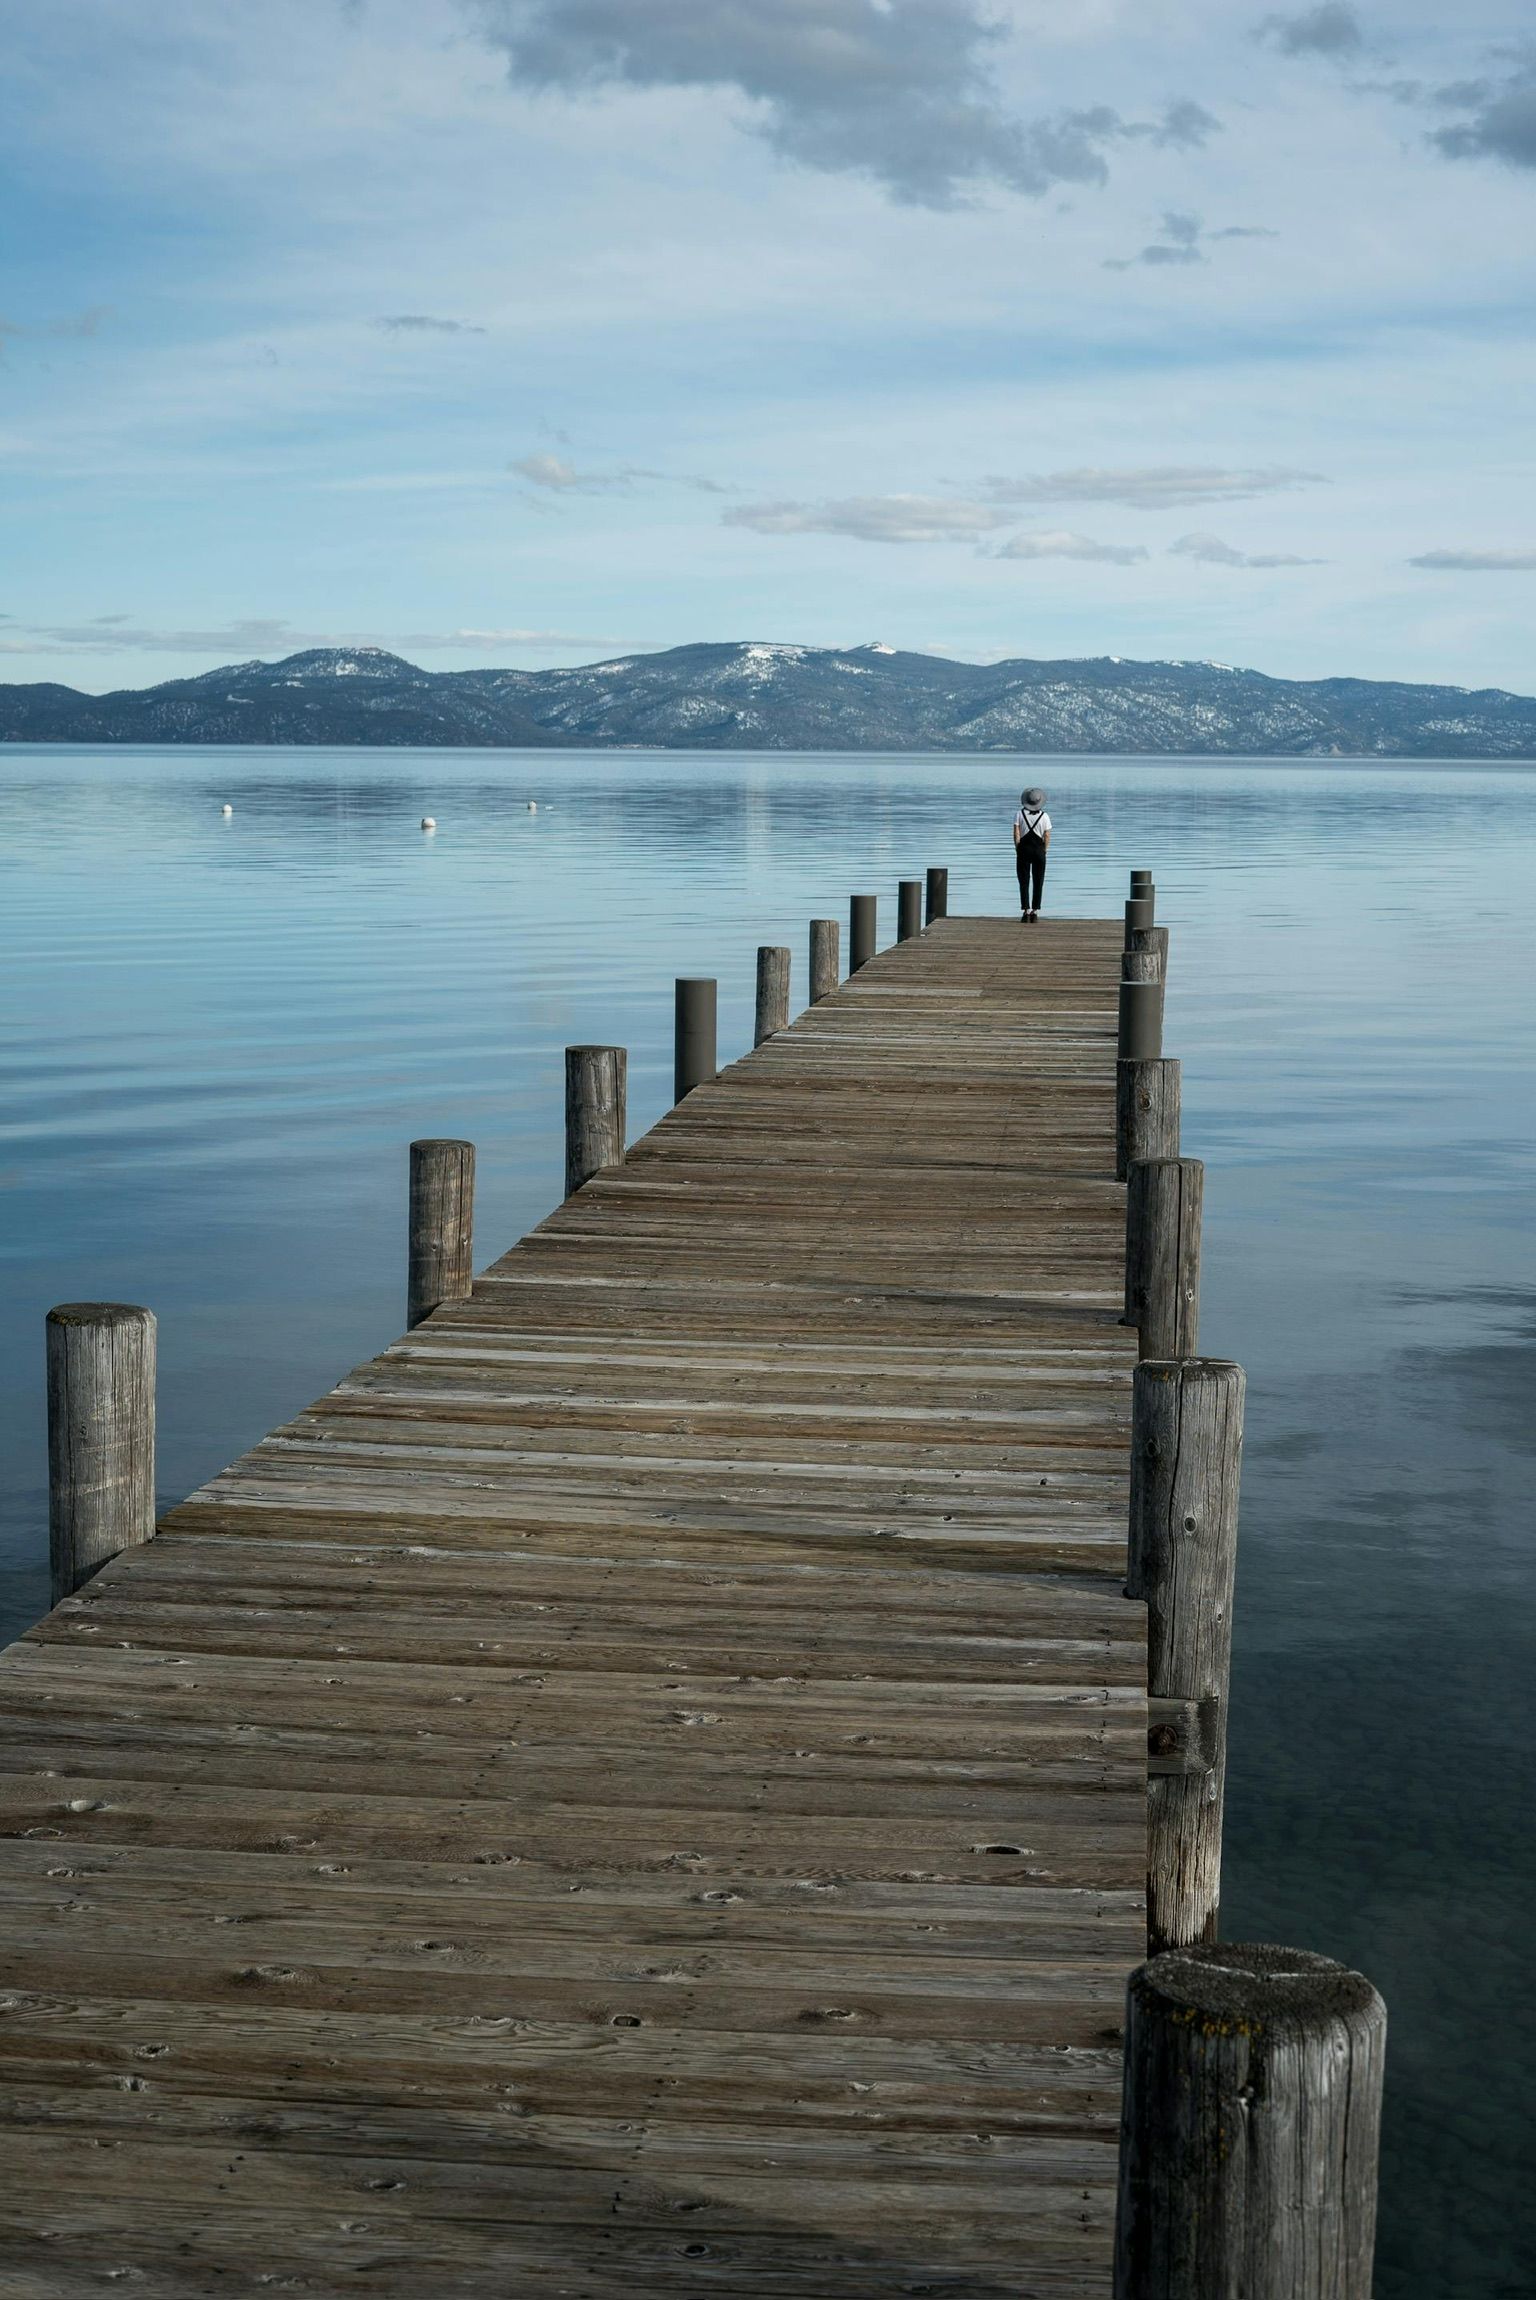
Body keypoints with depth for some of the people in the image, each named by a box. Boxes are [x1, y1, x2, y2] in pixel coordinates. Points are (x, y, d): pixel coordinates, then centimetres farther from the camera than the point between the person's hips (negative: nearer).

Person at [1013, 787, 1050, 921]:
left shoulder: (1019, 814, -3)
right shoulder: (1044, 816, -3)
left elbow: (1016, 834, -7)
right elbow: (1047, 837, -4)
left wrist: (1017, 850, 1)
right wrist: (1043, 852, 6)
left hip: (1023, 849, 0)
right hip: (1039, 850, 0)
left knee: (1024, 882, 5)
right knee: (1038, 882, 8)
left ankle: (1026, 912, -6)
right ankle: (1035, 913, 4)